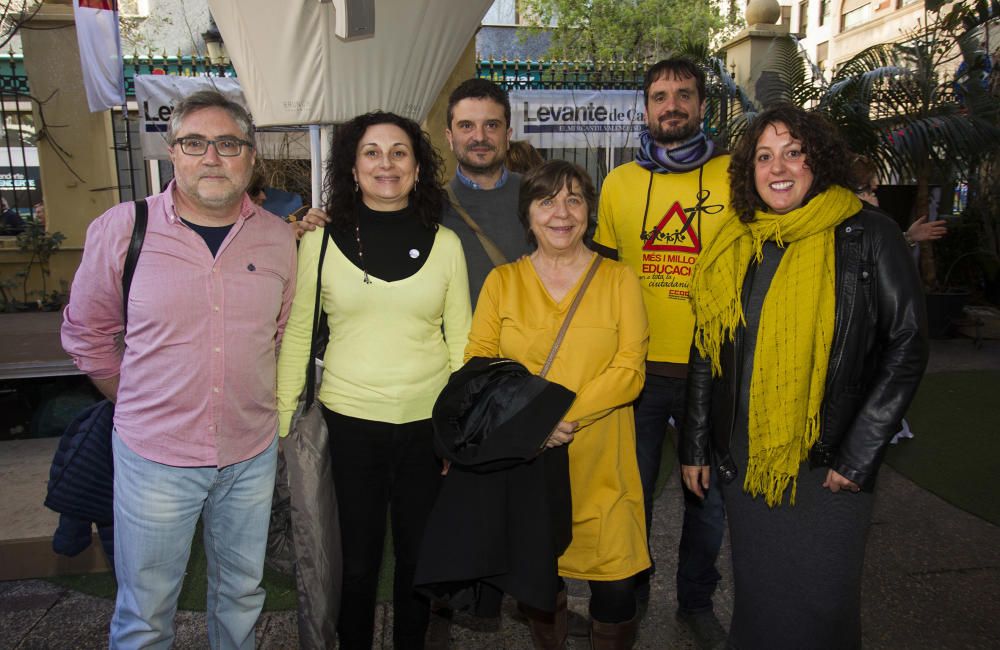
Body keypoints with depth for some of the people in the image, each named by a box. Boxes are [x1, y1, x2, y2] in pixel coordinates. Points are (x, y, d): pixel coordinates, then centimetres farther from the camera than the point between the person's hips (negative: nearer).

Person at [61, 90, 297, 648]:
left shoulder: (278, 238, -2)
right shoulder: (119, 229, -8)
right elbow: (86, 332, 4)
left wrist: (254, 404, 8)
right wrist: (138, 406, 6)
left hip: (253, 454, 2)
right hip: (154, 454, -2)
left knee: (243, 595, 21)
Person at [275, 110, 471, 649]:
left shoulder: (445, 244, 1)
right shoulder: (320, 241, -2)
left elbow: (462, 339, 4)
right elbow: (298, 333, 2)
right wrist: (281, 417, -2)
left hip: (427, 421, 1)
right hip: (350, 420, -1)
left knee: (418, 554, 16)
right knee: (358, 559, 12)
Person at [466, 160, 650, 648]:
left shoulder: (619, 279, 3)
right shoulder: (502, 280, 7)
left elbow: (629, 369, -6)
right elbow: (478, 360, 0)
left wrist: (564, 415, -18)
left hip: (600, 464, -1)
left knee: (616, 587, 0)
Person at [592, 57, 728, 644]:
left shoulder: (734, 176, -1)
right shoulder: (620, 182, 5)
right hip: (637, 368, 1)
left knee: (708, 495, 14)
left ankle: (697, 600, 38)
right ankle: (629, 591, 38)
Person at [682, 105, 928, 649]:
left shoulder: (866, 236, -6)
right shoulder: (735, 245, 5)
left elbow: (907, 345, -8)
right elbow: (706, 352, 9)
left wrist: (859, 456, -12)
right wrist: (695, 444, 8)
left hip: (826, 467, -3)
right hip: (742, 461, 4)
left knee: (817, 605, 9)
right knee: (754, 596, 17)